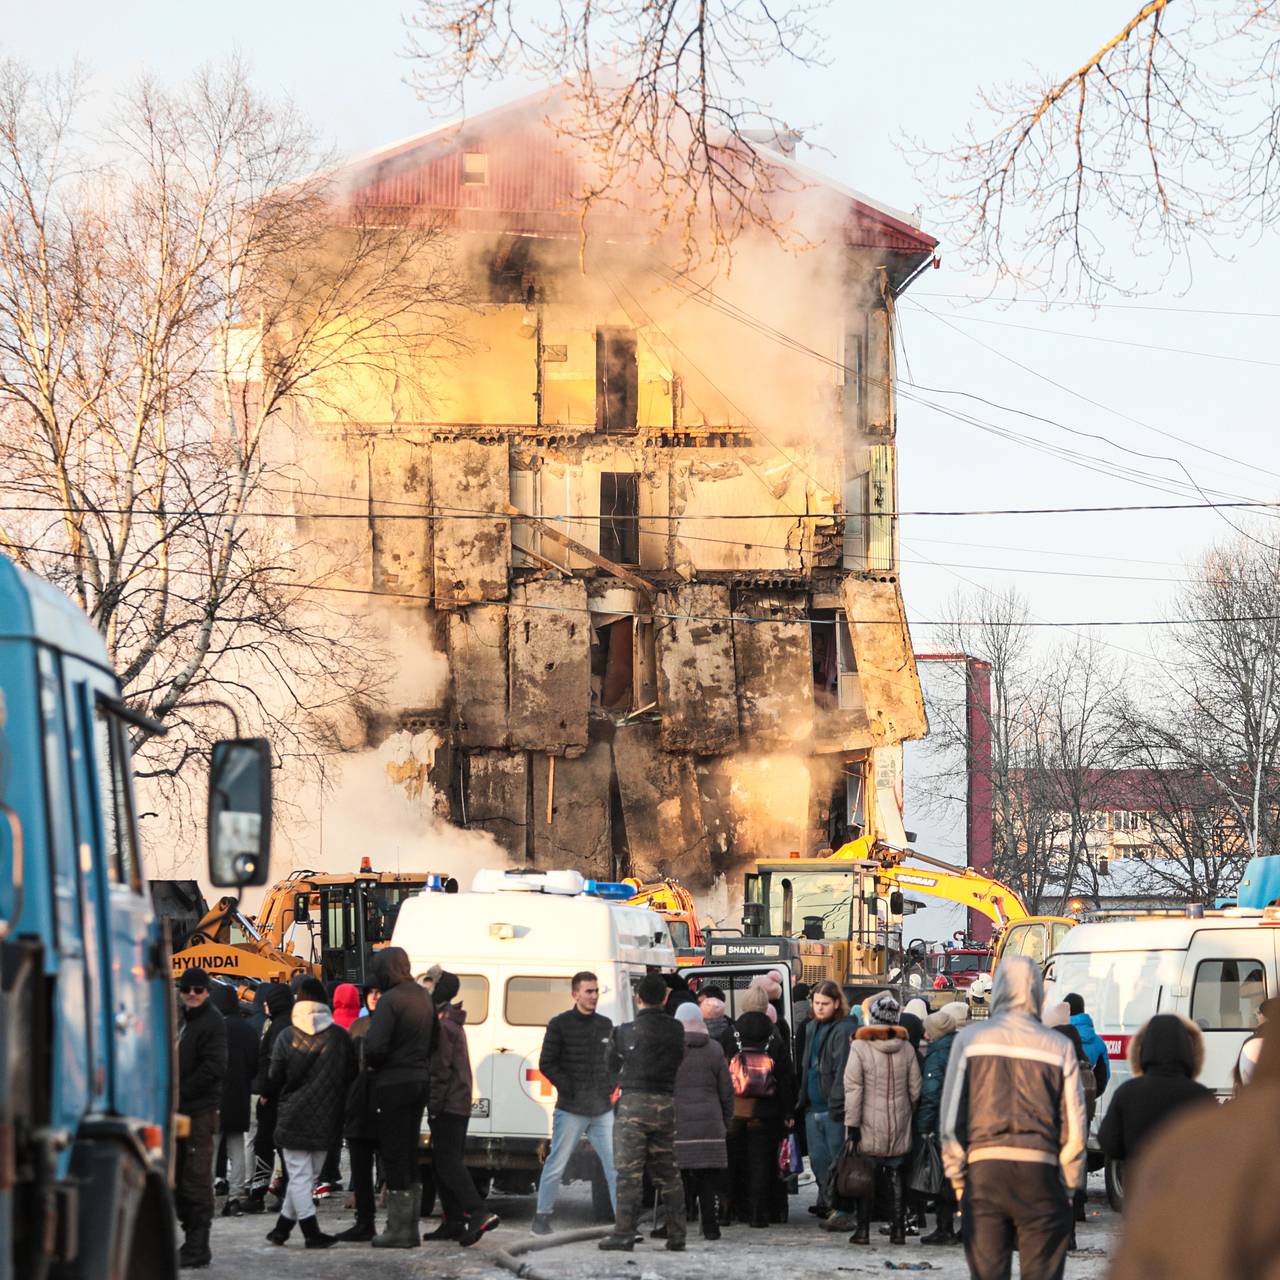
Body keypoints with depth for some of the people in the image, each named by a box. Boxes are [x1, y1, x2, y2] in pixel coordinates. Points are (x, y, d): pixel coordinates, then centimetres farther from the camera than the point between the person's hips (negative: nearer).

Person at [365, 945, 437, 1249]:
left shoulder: (391, 1000, -17)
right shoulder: (423, 997, 10)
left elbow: (374, 1045, -23)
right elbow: (433, 1041, 15)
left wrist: (373, 1063, -4)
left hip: (394, 1083, -8)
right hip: (421, 1079, 8)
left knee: (394, 1155, -1)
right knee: (409, 1153, 15)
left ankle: (399, 1229, 1)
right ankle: (410, 1228, 19)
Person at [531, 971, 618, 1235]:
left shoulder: (606, 1025, 12)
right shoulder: (560, 1024, -1)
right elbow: (546, 1064, -2)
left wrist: (609, 1088, 5)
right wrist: (569, 1090, -9)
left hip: (603, 1110, 4)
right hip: (571, 1111, -4)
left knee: (616, 1166, -1)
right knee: (556, 1165, 1)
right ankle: (542, 1216, 12)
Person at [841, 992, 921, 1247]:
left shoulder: (859, 1047, -11)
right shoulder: (906, 1048, 0)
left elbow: (853, 1089, -13)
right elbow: (915, 1089, 6)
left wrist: (852, 1124, -10)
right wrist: (909, 1115, 19)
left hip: (869, 1129, -3)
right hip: (899, 1129, 3)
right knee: (896, 1175, 10)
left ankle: (863, 1229, 4)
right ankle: (898, 1228, 10)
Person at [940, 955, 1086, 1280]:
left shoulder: (971, 1039, 2)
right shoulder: (1059, 1048, 1)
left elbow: (950, 1120, 2)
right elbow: (1074, 1129, 1)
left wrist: (957, 1180, 10)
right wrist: (1070, 1187, 10)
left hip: (984, 1171, 1)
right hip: (1040, 1177, 0)